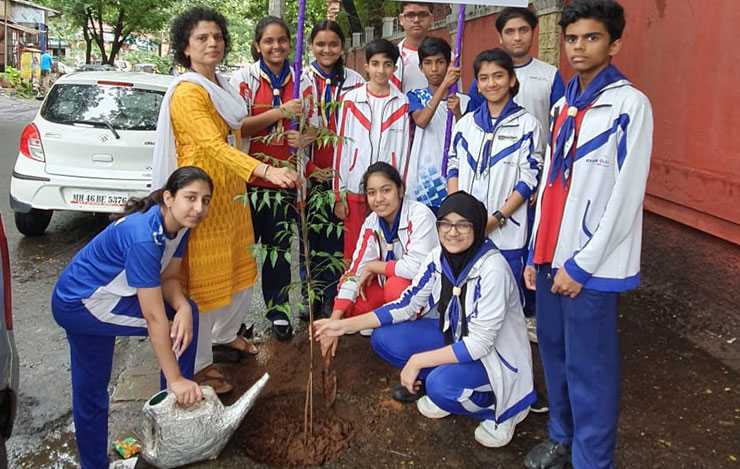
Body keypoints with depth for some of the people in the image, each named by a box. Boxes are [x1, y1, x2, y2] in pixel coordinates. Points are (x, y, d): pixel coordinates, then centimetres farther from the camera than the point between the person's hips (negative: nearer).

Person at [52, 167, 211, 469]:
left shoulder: (180, 225, -10)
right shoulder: (143, 236, -37)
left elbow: (168, 278, -3)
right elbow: (154, 317, -35)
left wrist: (183, 307, -27)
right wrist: (175, 379, -31)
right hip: (78, 305, -9)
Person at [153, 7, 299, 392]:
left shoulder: (221, 87, 12)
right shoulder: (187, 92, -19)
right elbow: (213, 145, -33)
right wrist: (266, 170, -44)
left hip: (231, 193, 9)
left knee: (239, 271, 19)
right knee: (202, 278, -1)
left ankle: (224, 334, 41)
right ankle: (198, 364, 13)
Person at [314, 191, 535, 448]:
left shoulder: (492, 269, -29)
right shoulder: (439, 257, -9)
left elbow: (479, 344, -29)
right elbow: (407, 304, -4)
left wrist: (417, 361, -26)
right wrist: (345, 325, -10)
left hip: (495, 353, -6)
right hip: (455, 336, 7)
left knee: (441, 384, -34)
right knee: (384, 339, -9)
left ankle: (500, 408, -3)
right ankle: (442, 387, 10)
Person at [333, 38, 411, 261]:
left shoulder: (402, 103, 2)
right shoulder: (351, 100, 2)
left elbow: (403, 150, 4)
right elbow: (341, 147, 3)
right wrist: (338, 194, 1)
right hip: (355, 190, 0)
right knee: (354, 254, 5)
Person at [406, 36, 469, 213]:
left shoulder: (463, 101, 6)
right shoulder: (415, 96, 6)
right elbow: (421, 121, -16)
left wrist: (457, 114, -15)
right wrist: (444, 85, -24)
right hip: (421, 180, 0)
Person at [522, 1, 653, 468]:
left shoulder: (629, 105, -9)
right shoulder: (563, 106, 12)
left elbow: (625, 196, -14)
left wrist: (582, 264, -13)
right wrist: (537, 254, 12)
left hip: (592, 265, -7)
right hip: (553, 256, 7)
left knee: (589, 368, 2)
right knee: (554, 350, 17)